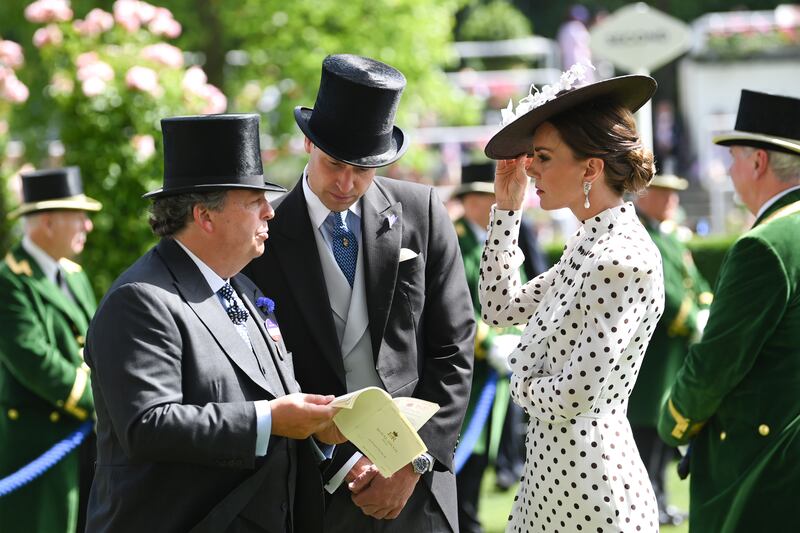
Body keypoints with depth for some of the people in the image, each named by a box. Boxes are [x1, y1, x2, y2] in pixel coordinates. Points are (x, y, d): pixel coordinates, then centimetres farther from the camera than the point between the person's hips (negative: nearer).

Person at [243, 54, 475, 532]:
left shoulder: (422, 213, 3)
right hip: (320, 484, -1)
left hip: (417, 480, 1)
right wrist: (343, 463, -10)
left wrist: (414, 462, -5)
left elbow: (453, 350, 3)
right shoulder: (267, 237, -2)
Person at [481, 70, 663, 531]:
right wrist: (507, 206, 15)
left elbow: (576, 395, -22)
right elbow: (500, 307, 20)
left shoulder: (624, 259, -20)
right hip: (552, 474, 10)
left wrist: (522, 385, -1)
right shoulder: (588, 248, 11)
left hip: (588, 483, -10)